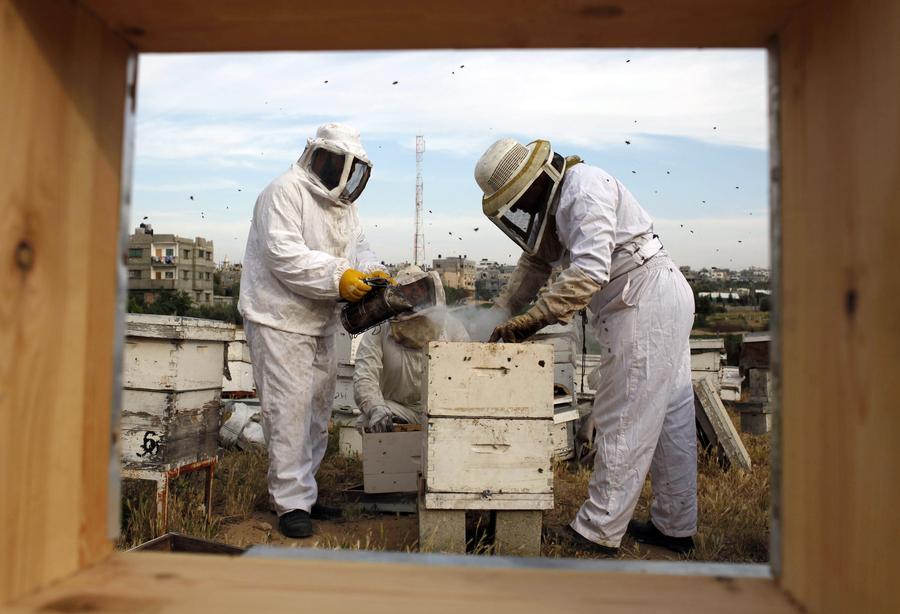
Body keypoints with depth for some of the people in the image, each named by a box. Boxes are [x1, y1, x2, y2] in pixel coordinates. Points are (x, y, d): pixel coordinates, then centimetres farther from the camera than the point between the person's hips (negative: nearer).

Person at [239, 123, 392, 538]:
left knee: (318, 410, 14)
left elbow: (357, 247, 15)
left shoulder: (343, 203, 16)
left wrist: (372, 272, -6)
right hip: (281, 320, -9)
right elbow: (284, 254, -24)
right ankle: (292, 503, 1)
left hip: (319, 324, 9)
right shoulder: (284, 192, -13)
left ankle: (304, 491, 28)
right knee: (290, 410, -8)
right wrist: (337, 278, -29)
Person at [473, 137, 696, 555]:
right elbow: (535, 264, 18)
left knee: (622, 423, -5)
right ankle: (676, 528, 24)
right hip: (664, 301, 10)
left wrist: (533, 319, -24)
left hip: (646, 298, -10)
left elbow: (589, 272, -26)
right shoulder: (553, 203, 14)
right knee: (668, 418, 13)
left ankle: (599, 532, 5)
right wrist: (500, 317, 10)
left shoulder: (585, 189, -16)